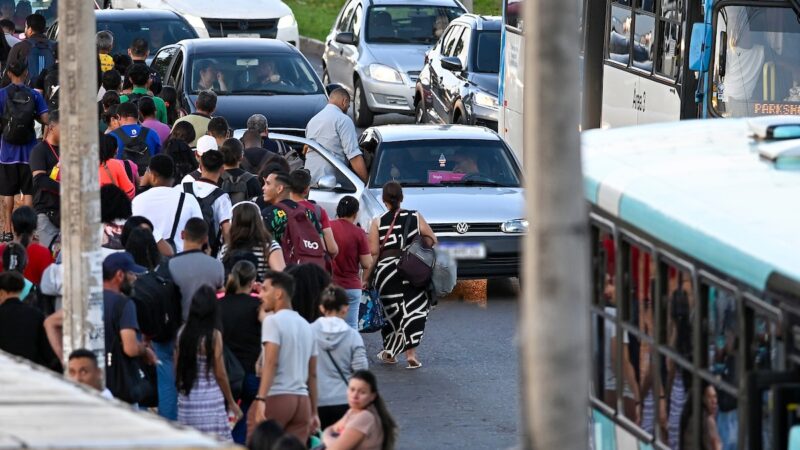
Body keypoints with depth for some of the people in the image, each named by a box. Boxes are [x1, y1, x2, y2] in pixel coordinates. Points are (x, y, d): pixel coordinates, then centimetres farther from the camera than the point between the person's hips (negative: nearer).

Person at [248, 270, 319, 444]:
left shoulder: (273, 321, -4)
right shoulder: (306, 325, 18)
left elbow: (271, 363, -17)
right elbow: (313, 374, 20)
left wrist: (261, 399, -24)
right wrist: (314, 412, 23)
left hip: (276, 397, -7)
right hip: (301, 399, 7)